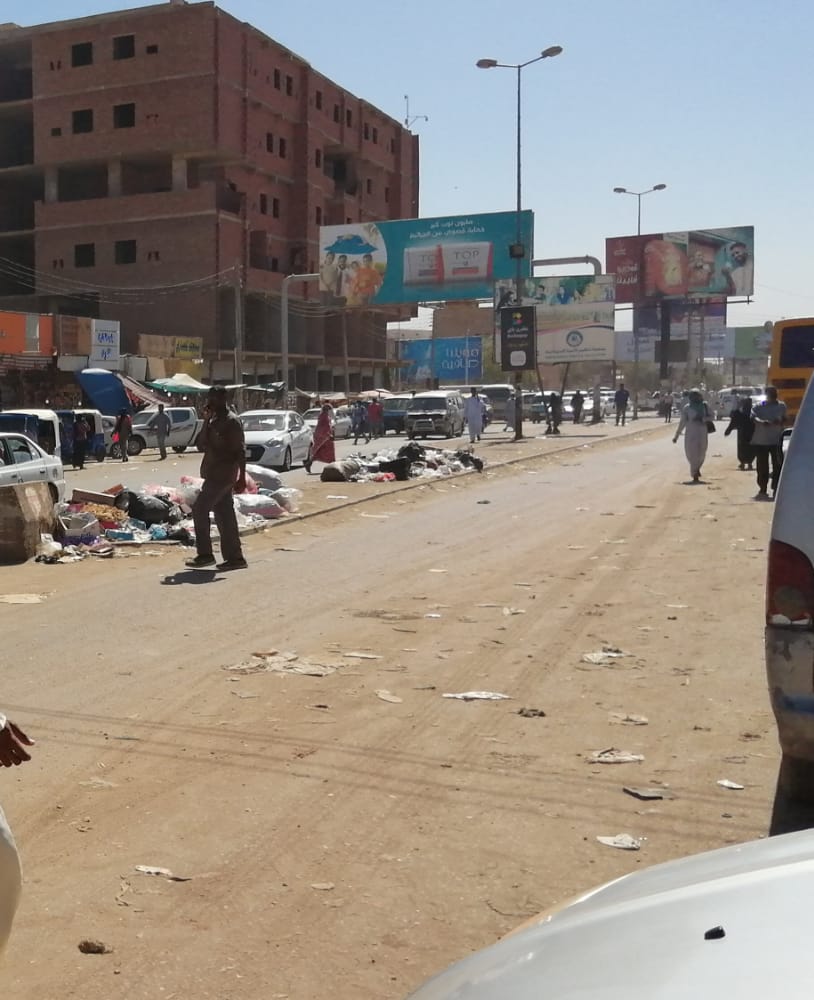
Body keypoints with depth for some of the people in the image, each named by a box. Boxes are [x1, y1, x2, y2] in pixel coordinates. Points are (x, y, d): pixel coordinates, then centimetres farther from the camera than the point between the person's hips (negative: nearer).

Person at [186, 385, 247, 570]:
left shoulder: (232, 421, -12)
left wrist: (242, 478, -19)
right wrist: (206, 422, 0)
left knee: (199, 509, -7)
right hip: (215, 474, 9)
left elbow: (240, 451, -15)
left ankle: (205, 554, -1)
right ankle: (235, 557, 10)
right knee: (224, 515, 8)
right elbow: (201, 444, 13)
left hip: (222, 475, -9)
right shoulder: (214, 420, 16)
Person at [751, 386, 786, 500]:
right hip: (760, 440, -1)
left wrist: (780, 422, -12)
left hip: (776, 440, 1)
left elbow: (784, 420, 12)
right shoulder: (759, 407, 0)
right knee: (762, 467, 5)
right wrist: (762, 422, -40)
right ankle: (762, 489, 17)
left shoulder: (781, 406, 7)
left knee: (778, 465, -6)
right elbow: (754, 417, -18)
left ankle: (775, 489, 0)